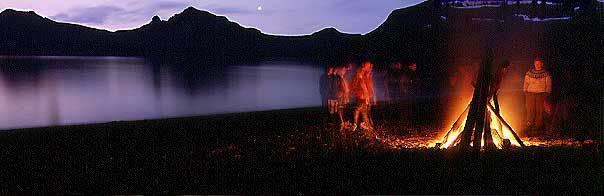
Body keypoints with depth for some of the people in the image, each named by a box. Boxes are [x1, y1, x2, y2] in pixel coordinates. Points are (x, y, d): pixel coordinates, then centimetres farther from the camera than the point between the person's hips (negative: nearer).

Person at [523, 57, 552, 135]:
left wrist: (547, 94, -1)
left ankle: (538, 127, 4)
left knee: (539, 111, -3)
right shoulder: (529, 73, 8)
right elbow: (526, 84, 13)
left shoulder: (546, 74, 5)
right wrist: (525, 93, 6)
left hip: (541, 94, -1)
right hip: (530, 94, 1)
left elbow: (548, 85, 7)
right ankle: (529, 127, -2)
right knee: (530, 110, -5)